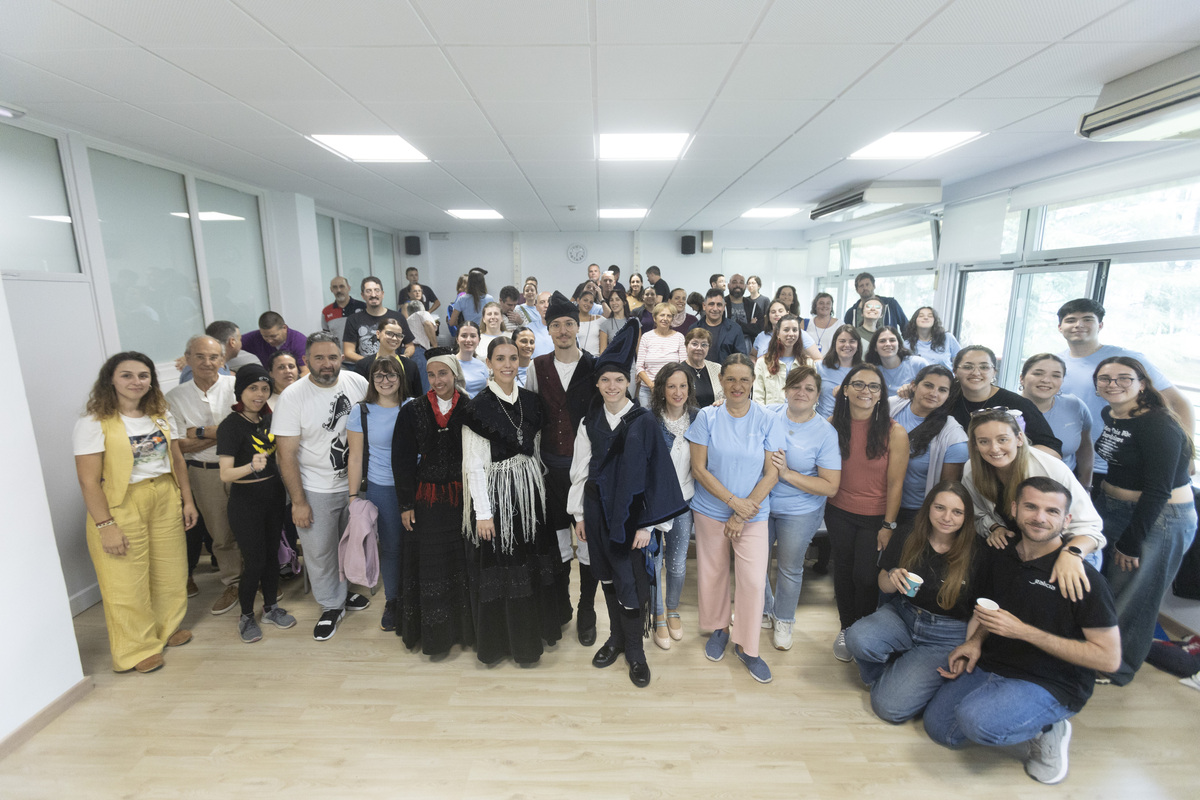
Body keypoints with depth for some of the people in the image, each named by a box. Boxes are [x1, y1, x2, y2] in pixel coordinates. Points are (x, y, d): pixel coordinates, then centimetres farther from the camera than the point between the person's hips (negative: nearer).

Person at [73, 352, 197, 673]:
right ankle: (136, 648, 23)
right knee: (127, 580, 6)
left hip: (165, 500, 5)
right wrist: (105, 525, -15)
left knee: (170, 570, 14)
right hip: (122, 506, -5)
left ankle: (166, 628, 36)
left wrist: (187, 500, 9)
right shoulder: (94, 423, -11)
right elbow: (89, 480, -13)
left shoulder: (161, 416, 6)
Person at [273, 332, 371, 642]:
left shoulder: (358, 383, -7)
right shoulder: (293, 396, -14)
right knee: (319, 552, 9)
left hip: (355, 483, 3)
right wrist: (298, 502, -12)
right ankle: (332, 606, 31)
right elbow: (286, 454, -12)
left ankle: (343, 590, 44)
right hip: (316, 490, -3)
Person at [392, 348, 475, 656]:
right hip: (426, 500, 1)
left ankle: (465, 627, 27)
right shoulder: (412, 411, 0)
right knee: (429, 567, 8)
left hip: (463, 499, 0)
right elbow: (402, 460, 2)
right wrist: (406, 503, -1)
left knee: (463, 564, 9)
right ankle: (432, 631, 26)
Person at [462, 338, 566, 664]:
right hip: (496, 492, -5)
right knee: (499, 568, 6)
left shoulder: (530, 400, 5)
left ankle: (533, 632, 35)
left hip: (529, 489, 5)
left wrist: (539, 488, 10)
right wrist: (482, 512, -14)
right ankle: (500, 638, 28)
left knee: (533, 563, 13)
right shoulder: (478, 406, -10)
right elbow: (474, 464, -11)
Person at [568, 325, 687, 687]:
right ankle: (616, 636, 36)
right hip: (598, 508, 3)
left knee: (633, 580, 3)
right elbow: (580, 469, 8)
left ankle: (634, 648, 25)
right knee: (608, 576, 15)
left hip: (632, 511, -3)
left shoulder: (644, 421, -8)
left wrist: (647, 523, -11)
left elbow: (656, 473, -9)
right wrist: (579, 514, 8)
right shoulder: (589, 422, 3)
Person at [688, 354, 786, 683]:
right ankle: (718, 629, 38)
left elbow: (772, 473, -5)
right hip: (710, 511, 0)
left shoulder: (767, 420, -5)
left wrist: (743, 514, -10)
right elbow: (699, 469, -7)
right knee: (712, 573, 11)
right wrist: (733, 501, -14)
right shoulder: (707, 417, -6)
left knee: (754, 580, 0)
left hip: (753, 514, 0)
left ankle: (746, 647, 23)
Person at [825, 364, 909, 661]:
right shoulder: (833, 425, -6)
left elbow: (895, 483, -10)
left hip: (875, 518, -2)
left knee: (865, 575, 4)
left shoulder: (894, 432, -14)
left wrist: (888, 525, -8)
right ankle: (845, 628, 38)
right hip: (839, 514, 3)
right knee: (843, 571, 15)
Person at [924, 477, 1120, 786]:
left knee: (976, 721, -30)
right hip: (992, 664, 5)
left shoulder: (1081, 577, -17)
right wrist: (975, 640, -2)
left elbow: (1109, 658, -16)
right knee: (938, 726, -7)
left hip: (1052, 685, -5)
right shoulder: (998, 554, 1)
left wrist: (1023, 631, -23)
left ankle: (1046, 729, 0)